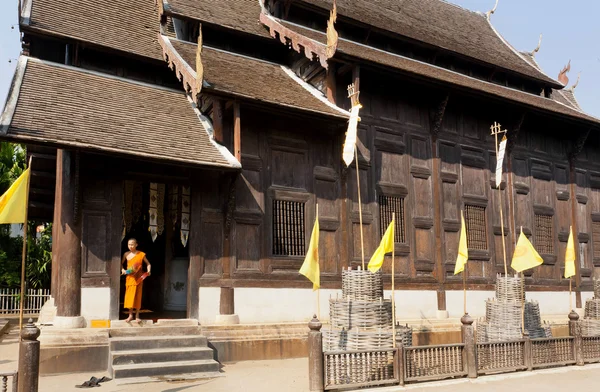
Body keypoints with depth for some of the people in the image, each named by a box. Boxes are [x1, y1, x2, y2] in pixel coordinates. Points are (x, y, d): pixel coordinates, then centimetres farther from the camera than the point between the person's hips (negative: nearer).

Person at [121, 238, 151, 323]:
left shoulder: (141, 254, -2)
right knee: (129, 296, 2)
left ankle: (137, 316, 10)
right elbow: (121, 263, 17)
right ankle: (130, 315, 12)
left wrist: (148, 271, -9)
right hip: (129, 277, 2)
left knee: (137, 296, 2)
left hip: (138, 278, -2)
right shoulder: (126, 254, 4)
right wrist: (122, 270, -1)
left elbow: (148, 263, 8)